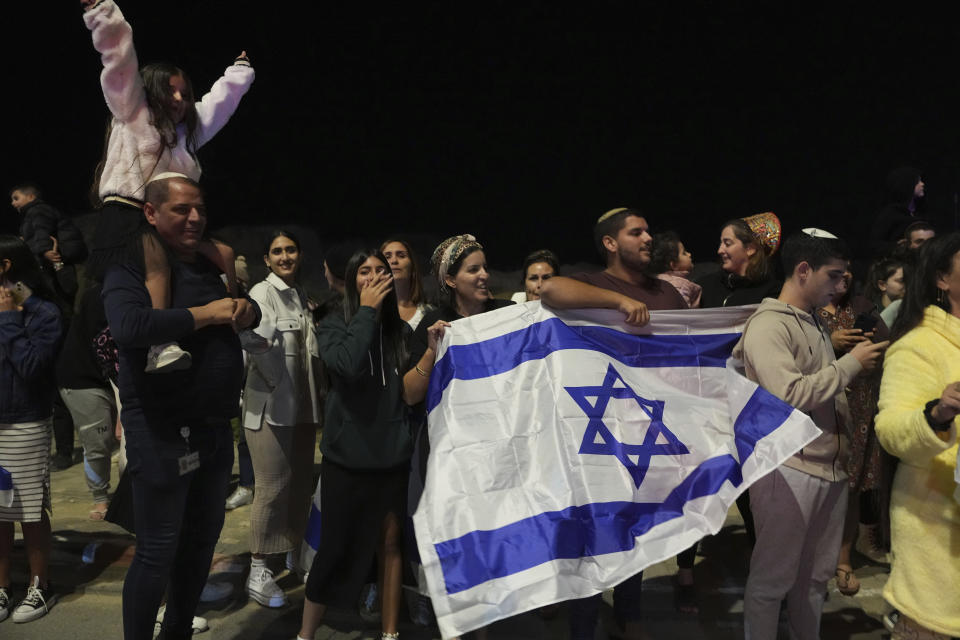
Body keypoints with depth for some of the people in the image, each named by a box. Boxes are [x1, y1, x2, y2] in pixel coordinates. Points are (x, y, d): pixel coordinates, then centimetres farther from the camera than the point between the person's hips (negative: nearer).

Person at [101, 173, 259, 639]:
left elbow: (248, 311, 24)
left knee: (202, 540, 18)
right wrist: (206, 314, -20)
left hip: (214, 426, 8)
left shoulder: (209, 268, 13)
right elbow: (129, 326, -29)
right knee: (157, 553, 1)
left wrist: (247, 311, -1)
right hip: (162, 431, -8)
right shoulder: (131, 268, -9)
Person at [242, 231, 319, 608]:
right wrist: (280, 386, -17)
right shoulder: (262, 293, -8)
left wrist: (314, 392, 11)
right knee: (273, 488, -4)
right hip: (271, 405, -7)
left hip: (303, 404, 7)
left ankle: (294, 555, 31)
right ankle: (258, 571, 8)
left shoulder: (301, 295, 14)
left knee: (301, 485, 15)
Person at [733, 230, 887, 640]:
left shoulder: (815, 323, 13)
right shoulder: (767, 325, -14)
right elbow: (790, 395, -23)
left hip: (829, 467, 8)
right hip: (787, 470, -8)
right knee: (772, 580, 4)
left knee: (816, 576, 19)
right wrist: (851, 364, -13)